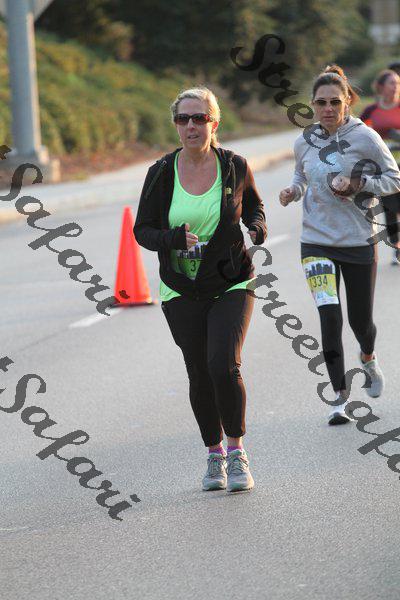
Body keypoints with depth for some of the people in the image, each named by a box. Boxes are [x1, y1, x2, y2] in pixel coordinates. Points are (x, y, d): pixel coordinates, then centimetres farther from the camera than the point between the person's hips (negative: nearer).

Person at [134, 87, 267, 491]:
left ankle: (237, 453, -1)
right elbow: (142, 230, 0)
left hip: (231, 285, -1)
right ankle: (214, 455, 25)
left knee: (224, 366, -18)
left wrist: (256, 228, -7)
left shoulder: (234, 166, -5)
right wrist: (172, 239, -21)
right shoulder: (161, 173, -5)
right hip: (182, 291, 1)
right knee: (199, 375, 5)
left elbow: (253, 204, 15)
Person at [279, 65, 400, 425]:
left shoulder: (364, 137, -10)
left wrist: (359, 185, -20)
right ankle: (341, 399, -5)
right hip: (317, 242, 1)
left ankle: (368, 359, 47)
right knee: (330, 317, -14)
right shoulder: (304, 142, 1)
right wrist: (293, 191, -2)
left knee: (361, 320, 10)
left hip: (359, 242, -1)